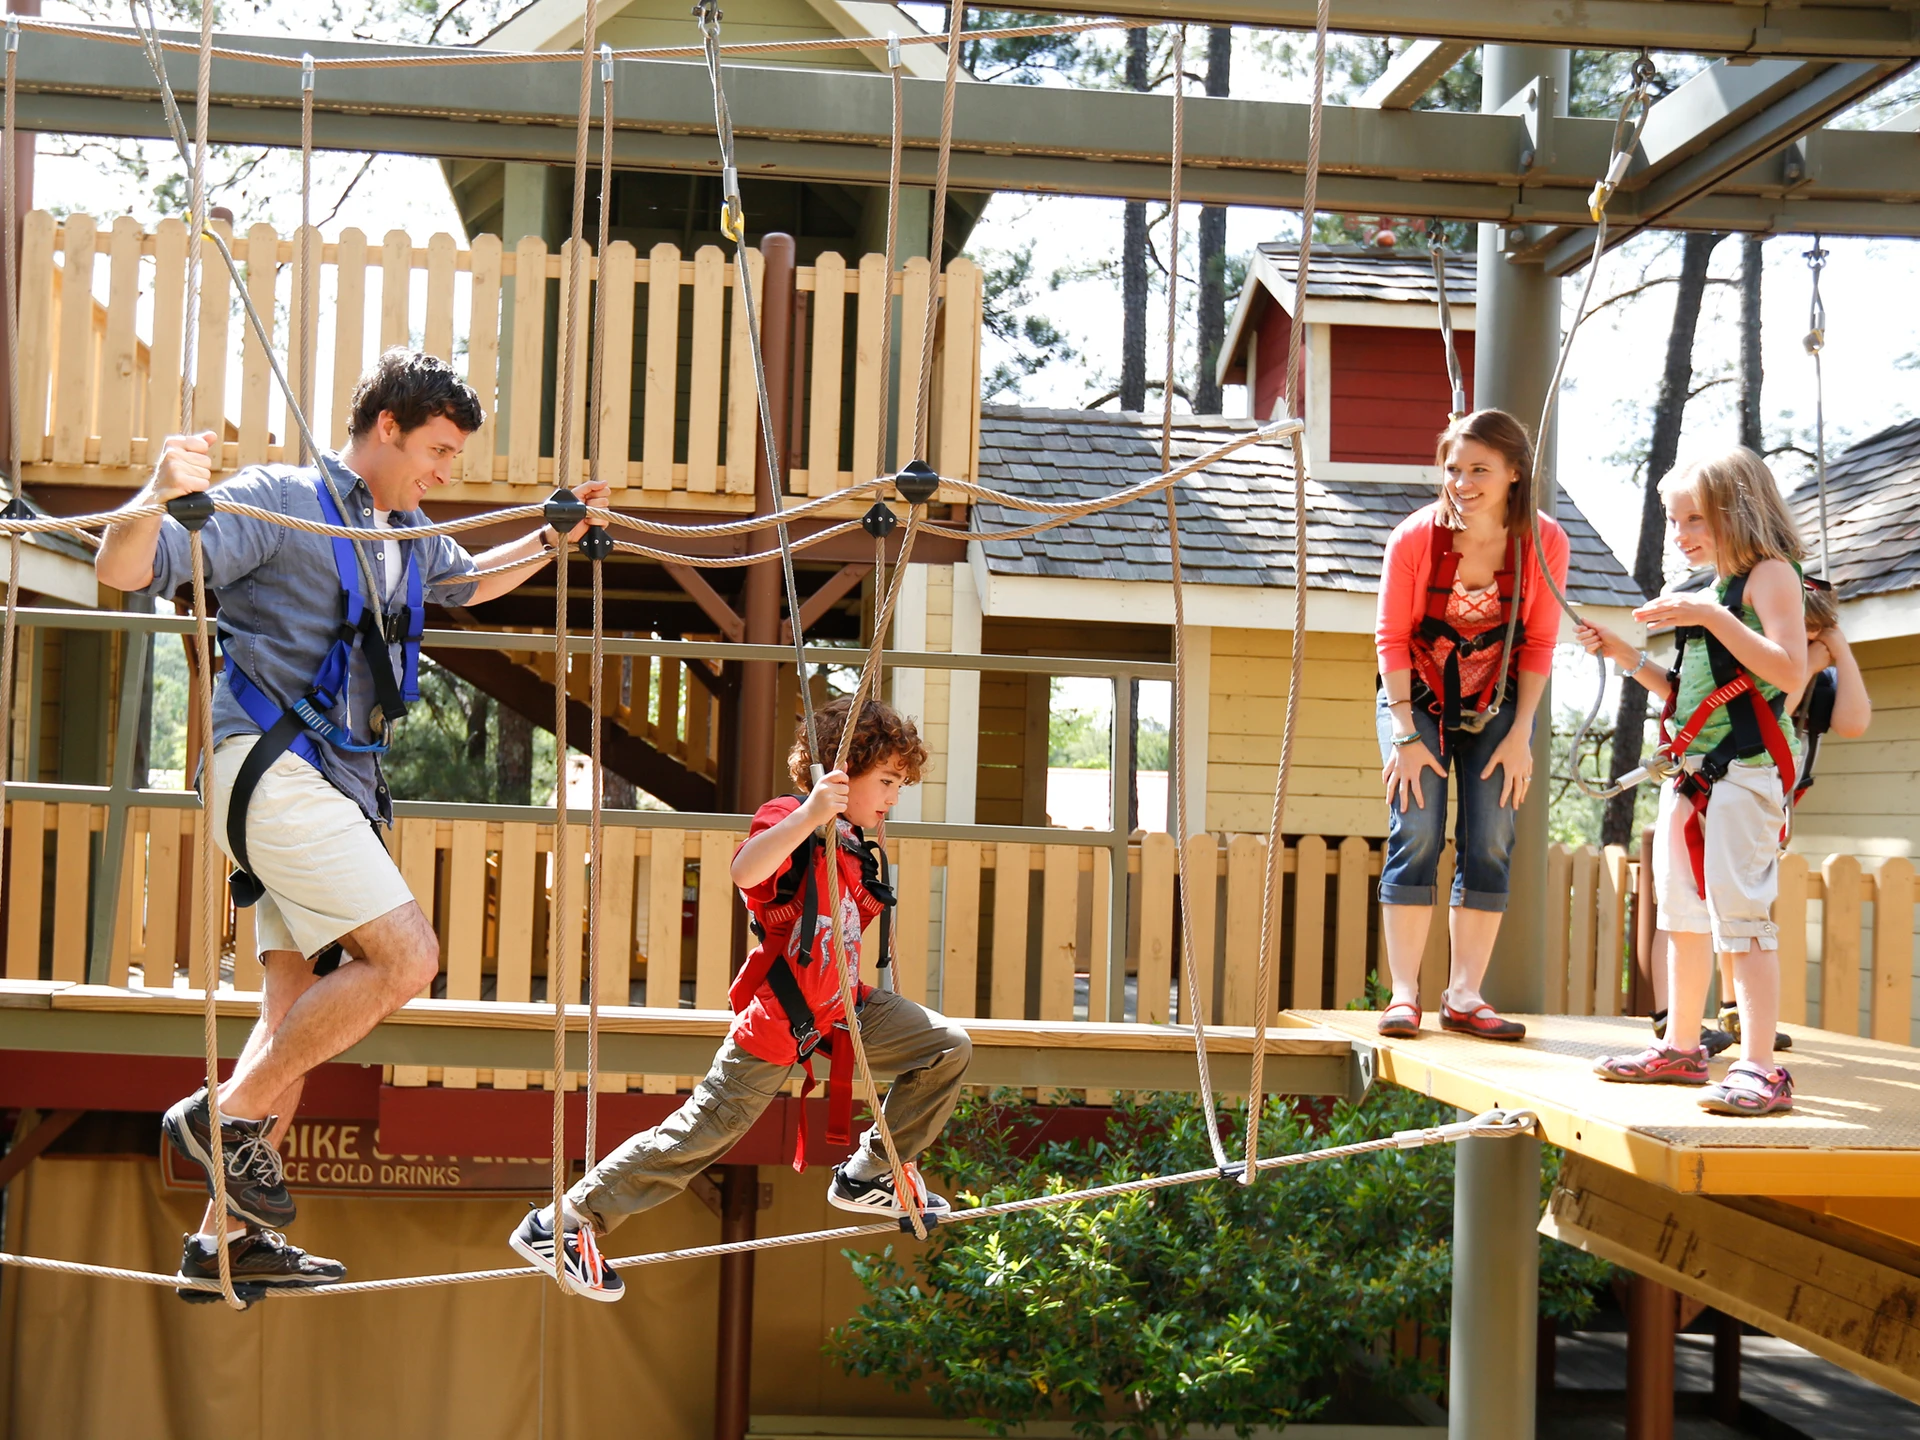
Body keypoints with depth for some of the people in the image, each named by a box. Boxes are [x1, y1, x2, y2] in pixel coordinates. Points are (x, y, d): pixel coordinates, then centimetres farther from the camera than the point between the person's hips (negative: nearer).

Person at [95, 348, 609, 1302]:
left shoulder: (406, 536, 18)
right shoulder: (279, 501, -7)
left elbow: (468, 582, 41)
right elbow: (126, 571, -15)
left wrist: (557, 535, 28)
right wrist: (160, 497, -36)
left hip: (337, 785, 9)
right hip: (269, 762, -9)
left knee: (303, 1010, 7)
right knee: (406, 955, -18)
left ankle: (228, 1238, 13)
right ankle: (227, 1115, -6)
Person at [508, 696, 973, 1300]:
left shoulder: (854, 848, 14)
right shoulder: (789, 820, -14)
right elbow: (745, 872, -38)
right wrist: (809, 815, -46)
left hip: (841, 1006, 8)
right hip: (780, 1016, -8)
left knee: (949, 1046, 0)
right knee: (702, 1131, -8)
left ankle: (870, 1174, 11)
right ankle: (562, 1224, 1)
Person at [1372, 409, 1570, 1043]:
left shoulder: (1545, 543, -15)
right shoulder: (1414, 537, -19)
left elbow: (1538, 645, -5)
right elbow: (1392, 637, -10)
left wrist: (1520, 736, -9)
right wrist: (1406, 736, -14)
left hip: (1496, 707, 2)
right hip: (1416, 700, -1)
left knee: (1489, 847, -4)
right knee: (1415, 835, -11)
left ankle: (1463, 996, 1)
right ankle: (1404, 993, -8)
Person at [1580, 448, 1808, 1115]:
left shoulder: (1769, 573, -6)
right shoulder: (1708, 593, 19)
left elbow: (1790, 669, -19)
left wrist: (1712, 617, -24)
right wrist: (1627, 656, 11)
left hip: (1746, 767, -9)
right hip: (1689, 771, 9)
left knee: (1739, 910, -14)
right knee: (1682, 912, 14)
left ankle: (1760, 1068, -14)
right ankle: (1680, 1048, 24)